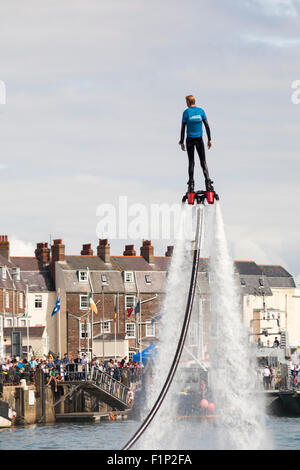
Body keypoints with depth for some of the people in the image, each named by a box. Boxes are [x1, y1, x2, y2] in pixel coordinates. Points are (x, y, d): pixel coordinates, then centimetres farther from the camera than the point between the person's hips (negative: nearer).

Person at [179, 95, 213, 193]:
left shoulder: (186, 112, -6)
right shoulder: (201, 111, 0)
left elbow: (183, 129, -5)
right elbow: (207, 126, -1)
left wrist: (182, 142, 1)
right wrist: (209, 139, 5)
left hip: (190, 140, -1)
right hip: (199, 139, 1)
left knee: (191, 162, 6)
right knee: (203, 161, 4)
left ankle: (191, 185, 3)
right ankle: (208, 182, -11)